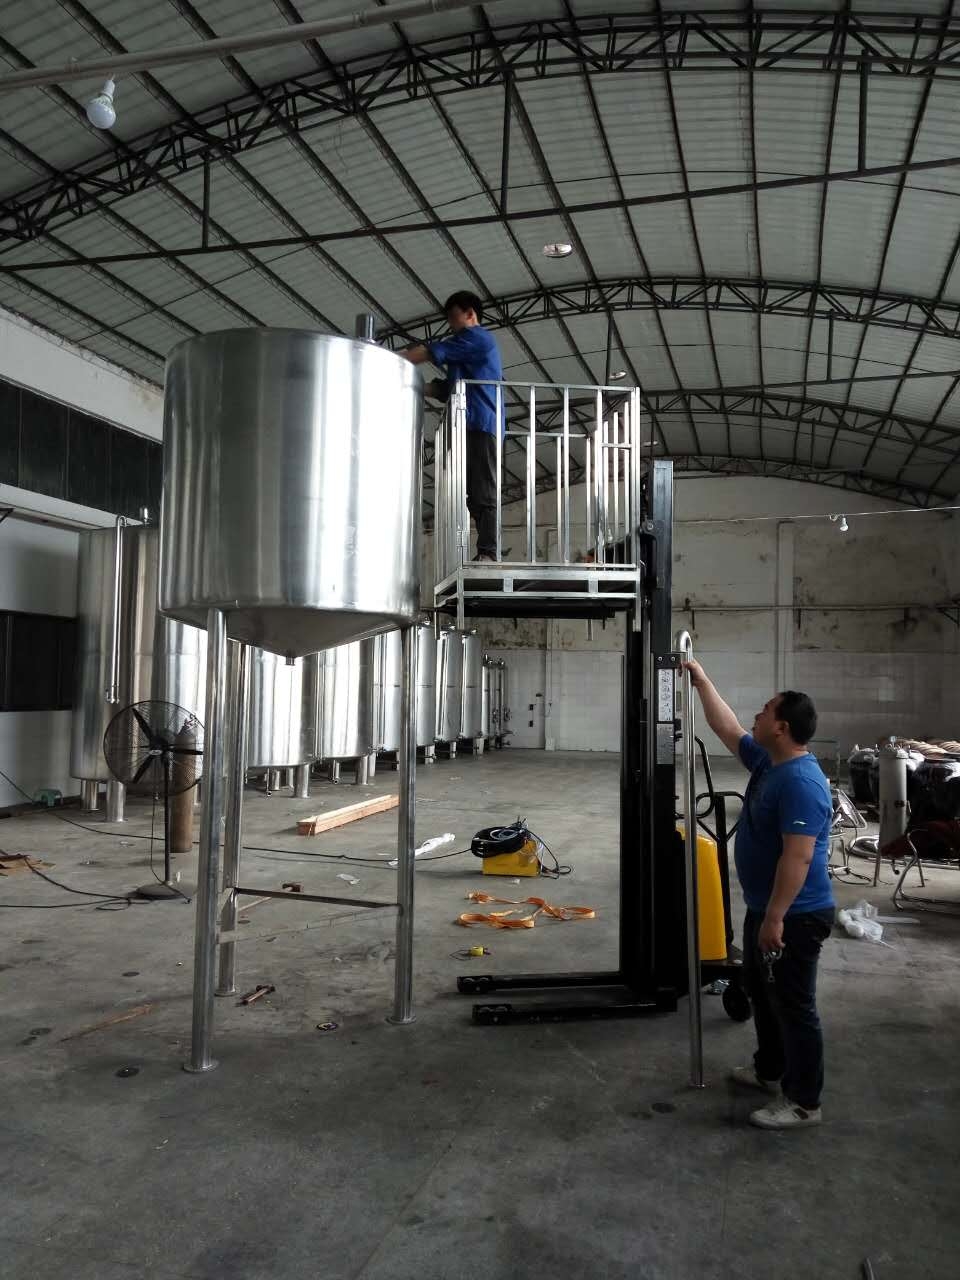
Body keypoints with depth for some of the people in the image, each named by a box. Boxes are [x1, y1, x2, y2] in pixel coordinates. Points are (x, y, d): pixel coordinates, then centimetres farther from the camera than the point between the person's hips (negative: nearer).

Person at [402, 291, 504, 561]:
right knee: (477, 494, 3)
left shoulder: (477, 337, 2)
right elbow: (445, 388, 26)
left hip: (480, 424, -10)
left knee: (483, 494, -15)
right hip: (475, 426, 10)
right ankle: (486, 556, 1)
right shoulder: (468, 353, 31)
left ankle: (487, 554, -20)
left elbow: (430, 352, -4)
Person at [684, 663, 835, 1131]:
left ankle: (803, 1102, 17)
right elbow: (728, 730, 18)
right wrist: (701, 681, 18)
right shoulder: (768, 761, 4)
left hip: (794, 917, -10)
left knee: (793, 1005, 3)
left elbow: (798, 856, -29)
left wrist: (775, 918, -27)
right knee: (761, 990, 23)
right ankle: (770, 1069, 41)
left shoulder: (801, 782, -27)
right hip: (765, 908, 10)